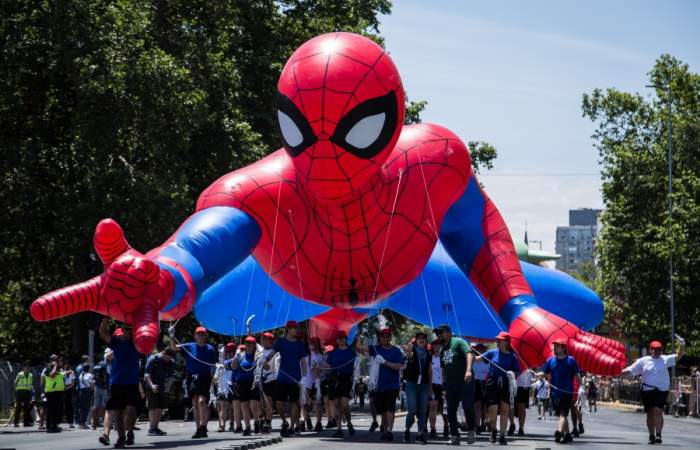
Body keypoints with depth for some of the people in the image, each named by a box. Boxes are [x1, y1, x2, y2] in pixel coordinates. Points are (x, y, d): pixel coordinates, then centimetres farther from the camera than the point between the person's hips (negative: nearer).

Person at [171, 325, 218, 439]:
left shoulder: (210, 349, 4)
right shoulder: (189, 347, 6)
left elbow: (213, 365, 8)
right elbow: (174, 347, -3)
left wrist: (212, 377, -1)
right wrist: (172, 337, -20)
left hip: (204, 378, -3)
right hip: (192, 377, 3)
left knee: (202, 401, -19)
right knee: (195, 403, 7)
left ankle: (203, 426, -16)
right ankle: (198, 429, 13)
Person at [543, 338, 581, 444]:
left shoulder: (570, 360, -3)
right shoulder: (550, 361, 7)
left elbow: (577, 375, -3)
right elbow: (545, 374, 11)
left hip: (567, 392, -5)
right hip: (555, 393, 5)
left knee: (563, 413, -17)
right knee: (562, 415, 13)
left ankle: (559, 432, -32)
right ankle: (567, 435, 24)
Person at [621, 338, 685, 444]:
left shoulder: (665, 359, 6)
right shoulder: (643, 361, 5)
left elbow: (678, 356, 0)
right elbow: (630, 370, 4)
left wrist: (682, 346, -17)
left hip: (661, 391, -2)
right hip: (647, 391, 2)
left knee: (658, 411, -16)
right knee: (650, 414, 8)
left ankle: (658, 434, -15)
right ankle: (651, 436, 21)